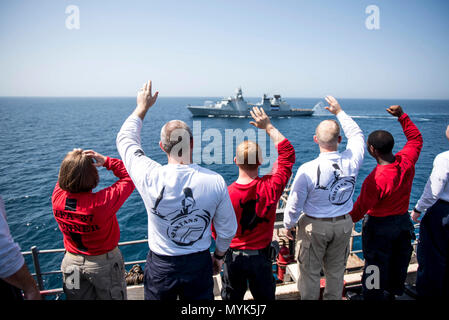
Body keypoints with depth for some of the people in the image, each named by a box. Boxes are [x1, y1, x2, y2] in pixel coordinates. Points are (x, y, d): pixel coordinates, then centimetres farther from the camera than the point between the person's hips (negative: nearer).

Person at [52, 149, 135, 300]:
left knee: (78, 297, 25)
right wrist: (107, 161, -24)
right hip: (104, 262, -4)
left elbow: (64, 179, 2)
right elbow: (130, 178, -22)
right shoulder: (102, 202, -34)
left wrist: (73, 159, -14)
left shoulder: (57, 198, -21)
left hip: (72, 262, 4)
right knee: (113, 296, 21)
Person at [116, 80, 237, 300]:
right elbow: (227, 229, -6)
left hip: (160, 266, 0)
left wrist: (142, 107, 9)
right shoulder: (215, 182, -20)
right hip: (199, 264, 1)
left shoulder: (150, 178, -23)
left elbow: (125, 138, -2)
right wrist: (219, 255, 13)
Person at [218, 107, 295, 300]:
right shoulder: (270, 187, -22)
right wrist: (268, 127, -3)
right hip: (261, 256, 1)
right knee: (265, 297, 21)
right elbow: (287, 153, -8)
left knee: (231, 298, 21)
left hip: (232, 256, 0)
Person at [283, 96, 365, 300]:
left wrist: (289, 225, 3)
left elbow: (294, 204, -15)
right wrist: (339, 112, 15)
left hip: (314, 226, -4)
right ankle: (334, 298, 42)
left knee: (310, 273, 15)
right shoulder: (351, 161, -16)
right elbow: (357, 135, 6)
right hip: (344, 224, 4)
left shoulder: (307, 170, -26)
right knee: (336, 271, 23)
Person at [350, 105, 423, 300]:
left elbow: (360, 209, -22)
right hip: (404, 221, 7)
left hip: (380, 227, -7)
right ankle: (393, 293, 46)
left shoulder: (375, 180, -32)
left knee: (376, 267, 11)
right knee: (397, 265, 25)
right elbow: (416, 138, 8)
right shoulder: (407, 160, -14)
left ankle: (374, 296, 26)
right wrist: (402, 116, 7)